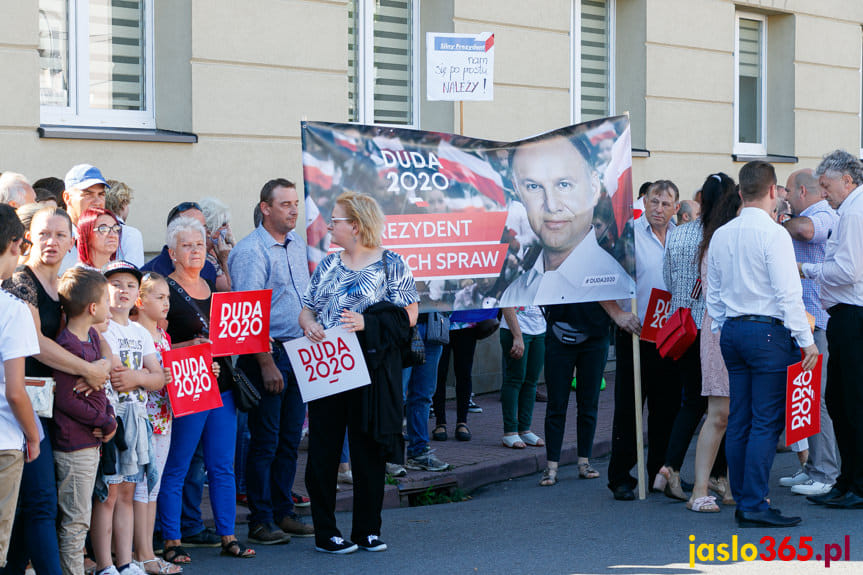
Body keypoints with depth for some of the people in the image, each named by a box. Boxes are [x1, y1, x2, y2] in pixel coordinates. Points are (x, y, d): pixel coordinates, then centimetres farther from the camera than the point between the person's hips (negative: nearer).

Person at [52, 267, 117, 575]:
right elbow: (65, 400, -20)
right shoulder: (67, 345, -19)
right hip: (73, 445, -9)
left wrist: (109, 416, 1)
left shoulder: (93, 337, 10)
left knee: (78, 518, 15)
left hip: (92, 441, 9)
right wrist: (106, 423, -13)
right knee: (76, 520, -2)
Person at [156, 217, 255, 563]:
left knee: (223, 466, 9)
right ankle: (171, 542, 5)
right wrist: (191, 346, -23)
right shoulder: (165, 290, -5)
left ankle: (228, 537, 15)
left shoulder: (214, 288, 16)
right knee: (175, 469, -2)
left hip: (221, 386, 6)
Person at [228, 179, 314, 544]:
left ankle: (283, 513, 19)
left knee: (290, 439, 11)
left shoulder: (297, 244, 13)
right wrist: (266, 363, -19)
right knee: (265, 441, -3)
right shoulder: (250, 250, -12)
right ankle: (260, 521, 3)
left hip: (299, 353, 7)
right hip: (267, 352, -7)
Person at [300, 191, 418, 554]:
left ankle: (367, 529, 13)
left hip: (371, 370, -4)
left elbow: (408, 315, -6)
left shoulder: (390, 265, -1)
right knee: (323, 449, 1)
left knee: (369, 449, 2)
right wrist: (308, 323, -8)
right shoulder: (327, 266, 13)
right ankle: (325, 531, 8)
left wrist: (367, 323, -18)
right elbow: (307, 308, 15)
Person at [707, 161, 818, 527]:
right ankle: (754, 505, -8)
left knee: (739, 421, 9)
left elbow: (713, 294, 15)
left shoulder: (720, 236, 9)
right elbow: (788, 293, -15)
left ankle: (741, 500, 14)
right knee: (766, 421, -5)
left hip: (731, 331, 7)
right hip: (768, 332, -7)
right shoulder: (773, 234, -12)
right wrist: (806, 341, -11)